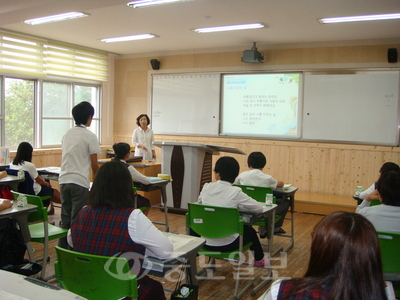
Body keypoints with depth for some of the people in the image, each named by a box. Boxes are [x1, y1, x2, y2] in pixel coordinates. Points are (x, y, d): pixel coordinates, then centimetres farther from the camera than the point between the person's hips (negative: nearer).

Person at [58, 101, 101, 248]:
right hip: (80, 182, -6)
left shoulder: (67, 134, 12)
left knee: (65, 218, 14)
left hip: (64, 180, 6)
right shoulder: (90, 136, -7)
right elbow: (94, 164, -6)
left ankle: (62, 248, 21)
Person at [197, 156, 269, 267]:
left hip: (205, 242, 3)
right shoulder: (235, 192, -16)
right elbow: (259, 208, -9)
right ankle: (259, 260, 50)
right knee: (249, 230, 29)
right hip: (227, 244, -2)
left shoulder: (206, 187, -6)